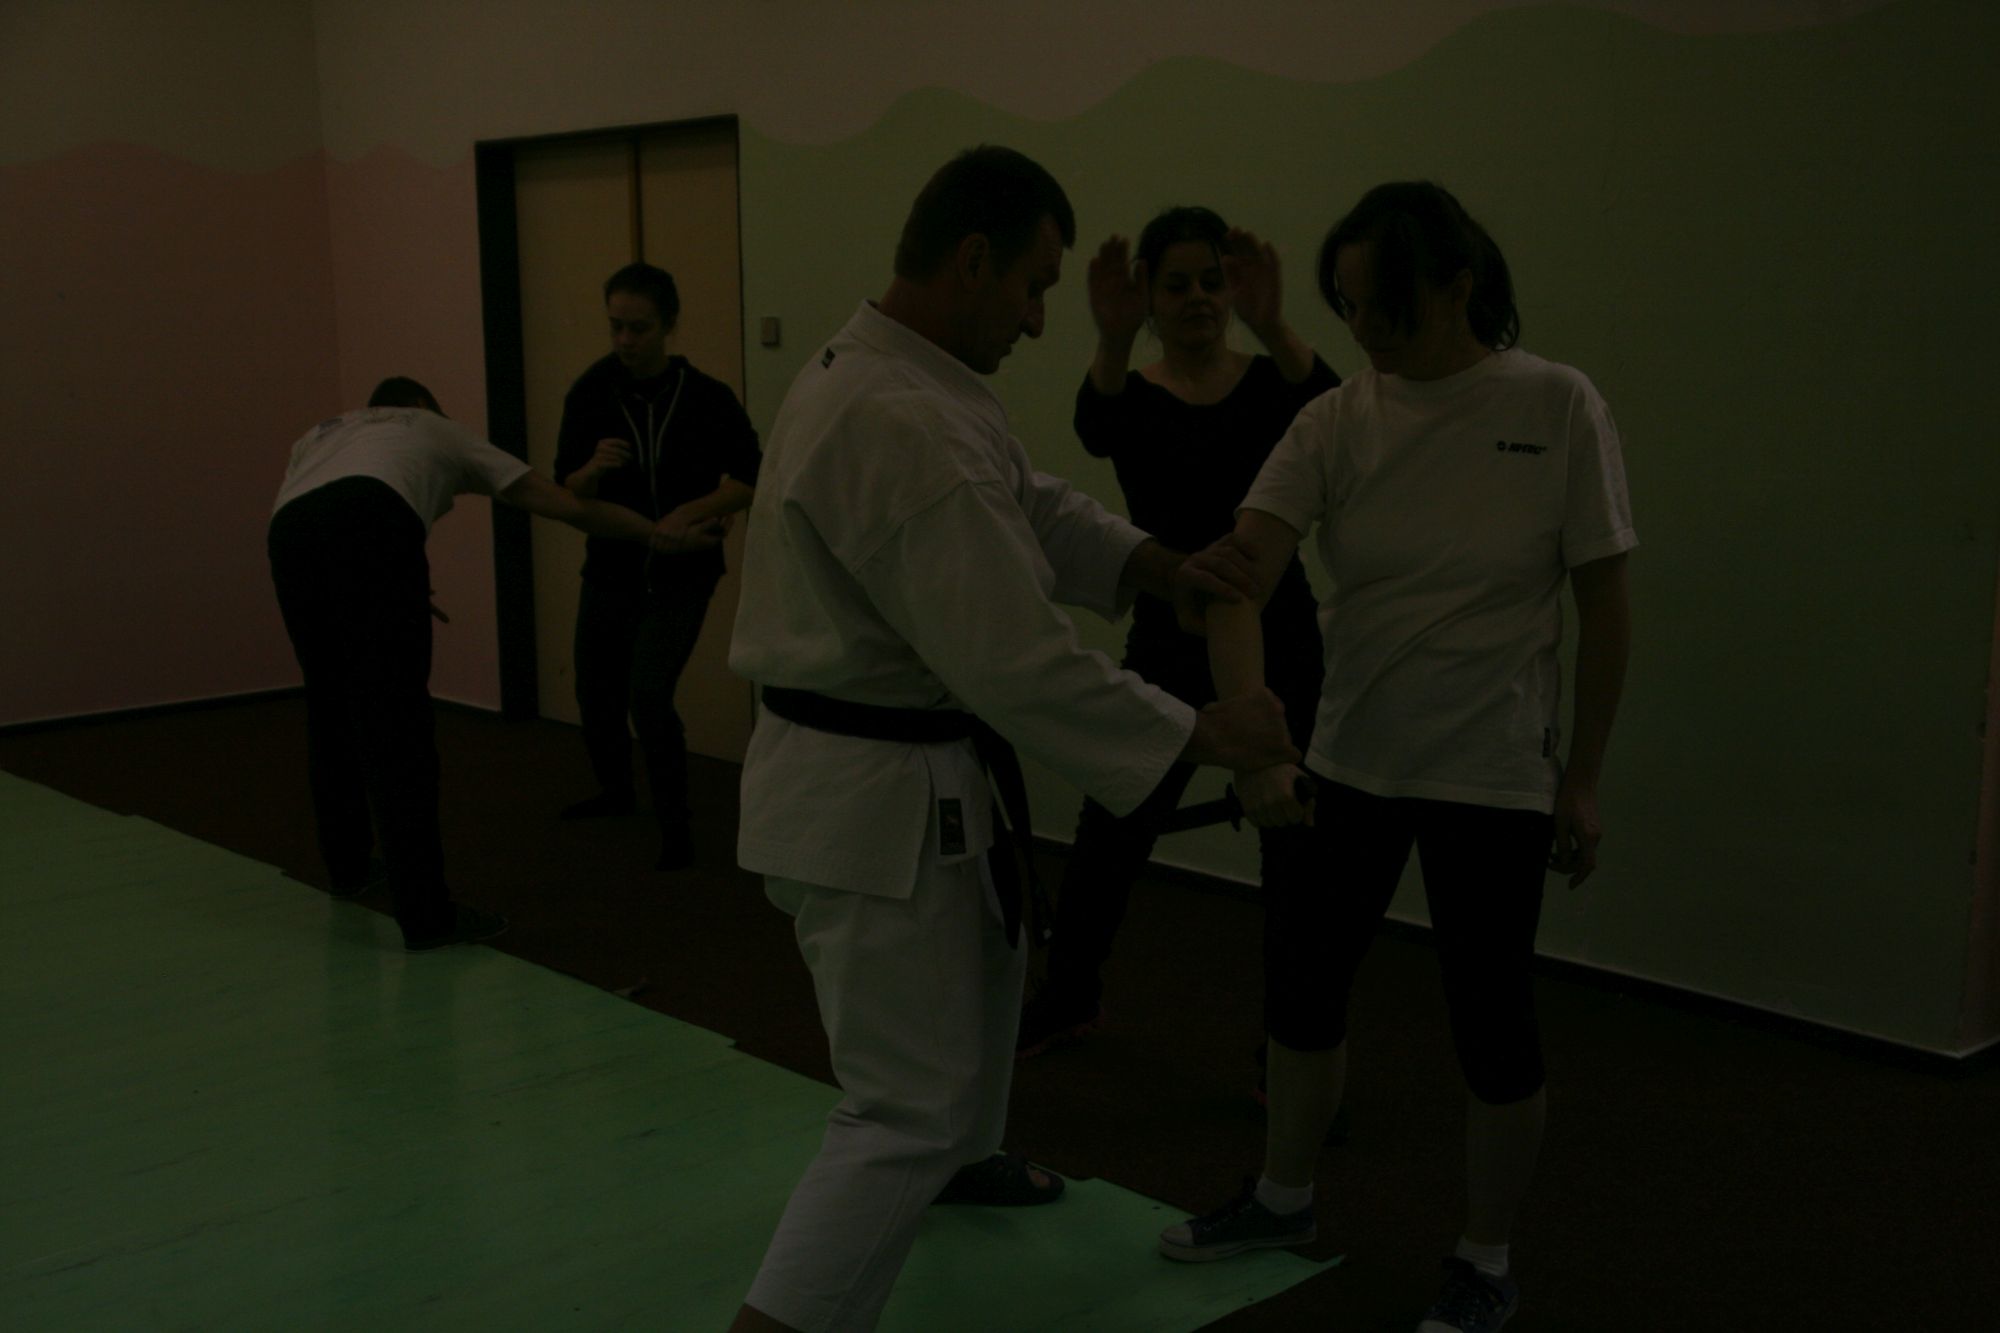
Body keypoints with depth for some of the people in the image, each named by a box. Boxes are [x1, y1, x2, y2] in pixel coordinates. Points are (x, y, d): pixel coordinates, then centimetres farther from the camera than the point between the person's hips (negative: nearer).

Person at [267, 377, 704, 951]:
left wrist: (399, 592, 36)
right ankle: (425, 913, -6)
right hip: (373, 523, -4)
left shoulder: (320, 434, 41)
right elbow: (570, 508, 29)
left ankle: (347, 865, 38)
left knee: (330, 711, 22)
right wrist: (664, 535, 34)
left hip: (289, 533, 4)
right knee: (395, 723, -5)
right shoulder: (436, 429, 32)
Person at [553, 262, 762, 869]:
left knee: (648, 694, -18)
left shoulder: (706, 398, -12)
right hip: (609, 571, 4)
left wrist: (692, 510, -24)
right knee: (596, 695, 15)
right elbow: (568, 492, -2)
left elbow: (751, 481, -9)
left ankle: (676, 827, 0)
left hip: (677, 576, -4)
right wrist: (594, 467, -24)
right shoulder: (591, 393, -6)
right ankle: (615, 791, 44)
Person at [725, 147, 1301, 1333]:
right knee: (908, 1105, -6)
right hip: (874, 794, -11)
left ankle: (963, 1154, 59)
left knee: (983, 962, 33)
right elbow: (1014, 656, -29)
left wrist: (1159, 564, -3)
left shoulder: (898, 378, 7)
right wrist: (1199, 734, -20)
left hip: (900, 769, 11)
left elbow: (1031, 503, 13)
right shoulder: (900, 423, -28)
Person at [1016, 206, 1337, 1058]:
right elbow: (1095, 429, -28)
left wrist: (1273, 327, -46)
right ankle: (1069, 1000, 37)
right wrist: (1112, 340, -49)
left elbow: (1331, 408, -26)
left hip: (1277, 640, 0)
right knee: (1109, 833, 12)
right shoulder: (1132, 395, -2)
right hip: (1167, 645, 1)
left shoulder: (1270, 385, -1)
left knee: (1296, 849, 2)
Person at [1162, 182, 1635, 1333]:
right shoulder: (1337, 423, -6)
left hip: (1492, 778, -4)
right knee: (1302, 981, 15)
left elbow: (1605, 606, -6)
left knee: (1491, 1020, 6)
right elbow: (1240, 574, -18)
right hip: (1350, 763, 4)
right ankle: (1285, 1199, 40)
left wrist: (1583, 776, -4)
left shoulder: (1558, 407, -12)